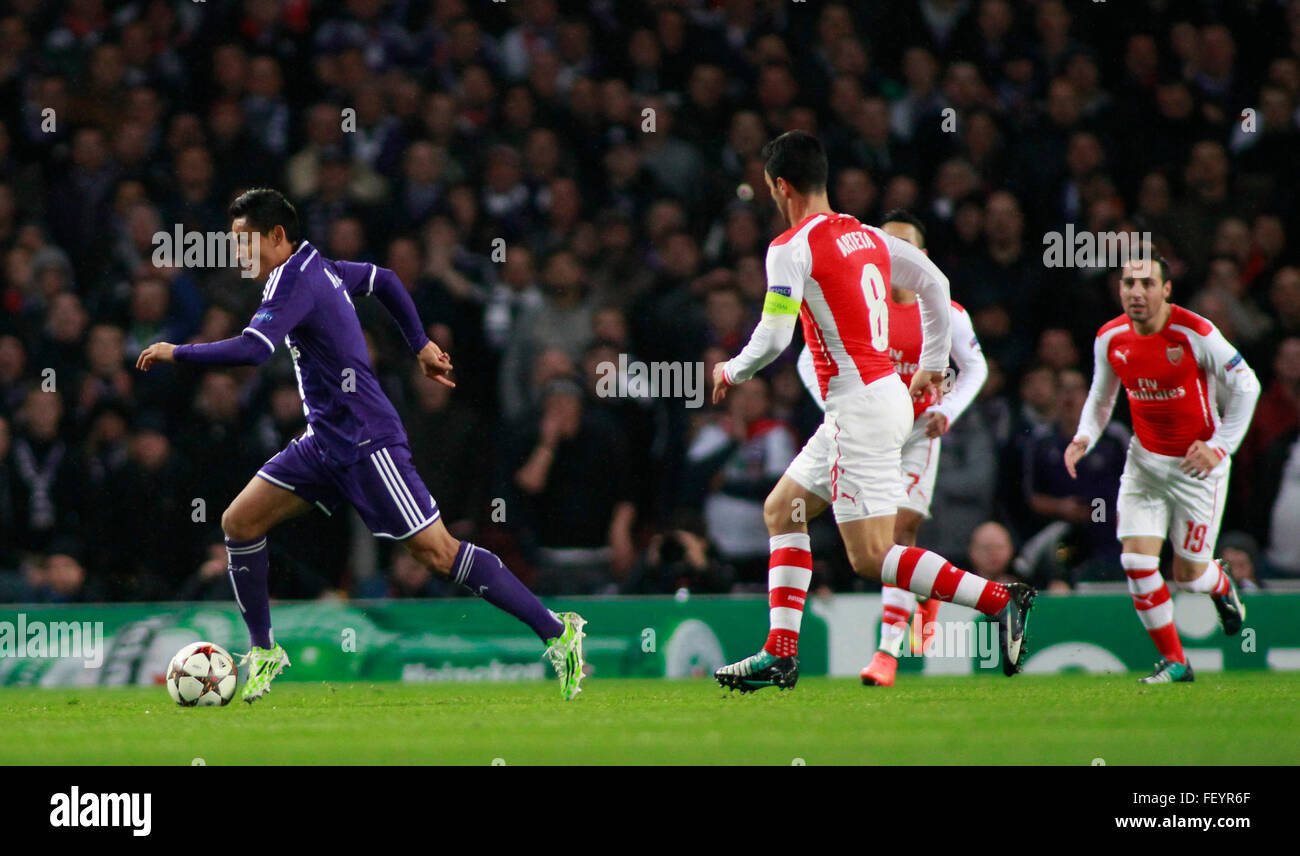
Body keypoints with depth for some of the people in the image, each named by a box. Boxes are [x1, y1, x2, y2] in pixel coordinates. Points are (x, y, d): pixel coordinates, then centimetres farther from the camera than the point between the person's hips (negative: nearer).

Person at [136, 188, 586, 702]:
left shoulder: (294, 280, -17)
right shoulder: (319, 268, 11)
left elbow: (251, 350, -30)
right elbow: (384, 280, 26)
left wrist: (176, 353, -20)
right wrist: (421, 346, 28)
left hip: (365, 442, -10)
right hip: (325, 442, 10)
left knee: (437, 553, -9)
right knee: (239, 523, 3)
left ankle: (557, 632, -4)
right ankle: (264, 652, 13)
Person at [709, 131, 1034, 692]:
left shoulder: (792, 247, -12)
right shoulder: (865, 236, 12)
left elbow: (772, 339, -17)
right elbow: (934, 284, 19)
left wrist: (730, 372, 4)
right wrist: (932, 366, 27)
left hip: (860, 408, -10)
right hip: (886, 391, 10)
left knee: (871, 557, -8)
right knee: (781, 510, 17)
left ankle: (1001, 600, -15)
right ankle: (780, 654, 14)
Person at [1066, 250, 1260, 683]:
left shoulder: (1195, 333, -20)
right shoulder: (1110, 338, -6)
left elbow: (1246, 385, -10)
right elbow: (1101, 396, 11)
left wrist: (1219, 446, -14)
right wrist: (1084, 438, -7)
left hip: (1196, 463, -4)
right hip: (1144, 460, 4)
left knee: (1188, 573, 0)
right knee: (1136, 561, -10)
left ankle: (1222, 586, 39)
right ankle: (1174, 661, 5)